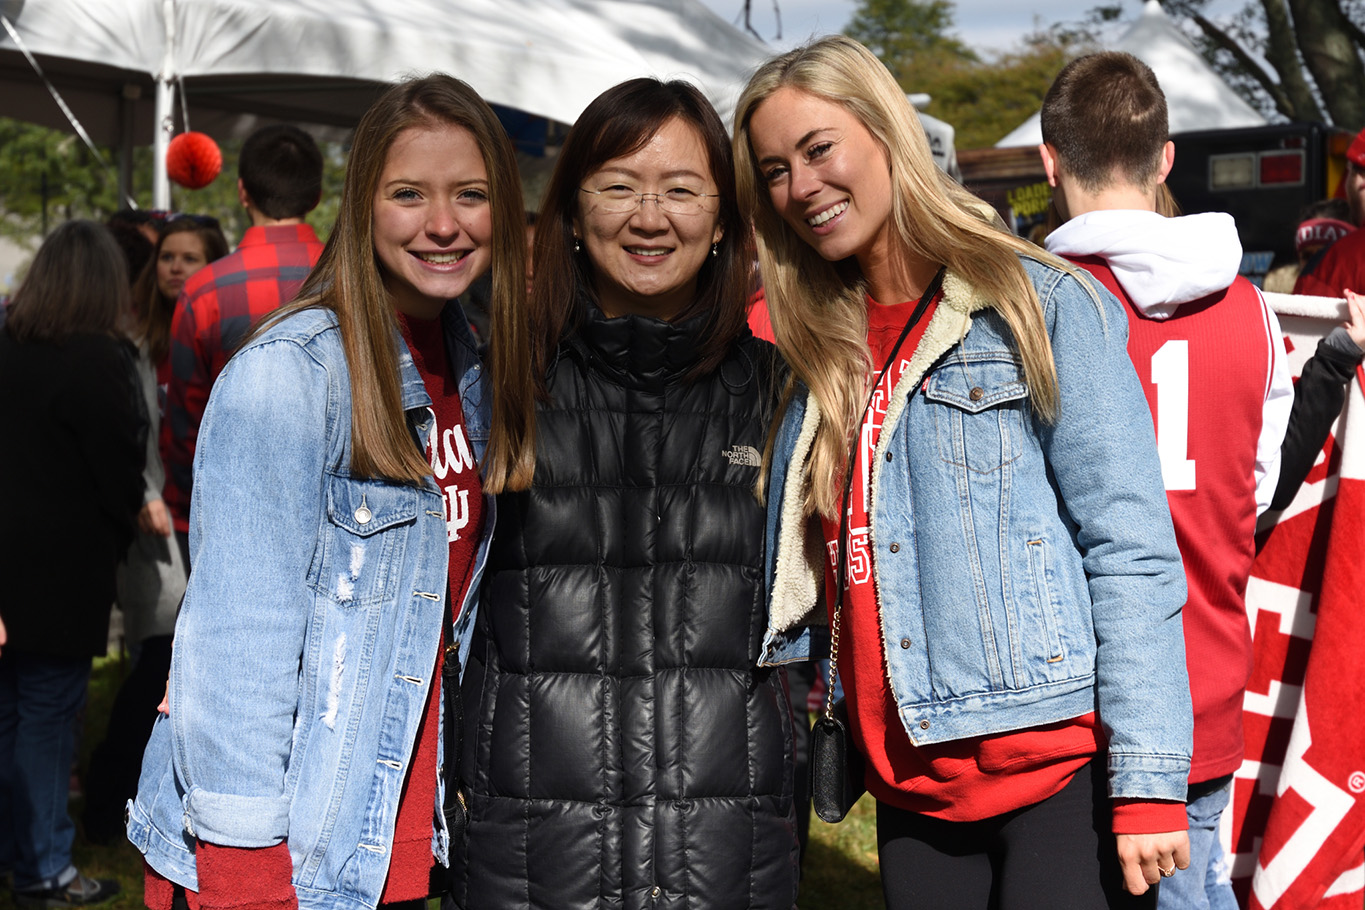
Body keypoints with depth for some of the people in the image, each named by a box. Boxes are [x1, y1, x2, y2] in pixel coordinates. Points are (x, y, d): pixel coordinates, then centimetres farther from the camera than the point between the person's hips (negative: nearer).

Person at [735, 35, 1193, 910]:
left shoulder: (1043, 306, -6)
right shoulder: (826, 352, 11)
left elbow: (1131, 550, -11)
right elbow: (797, 578, 16)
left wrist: (1149, 782, -15)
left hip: (1061, 773, -5)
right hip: (914, 790, 5)